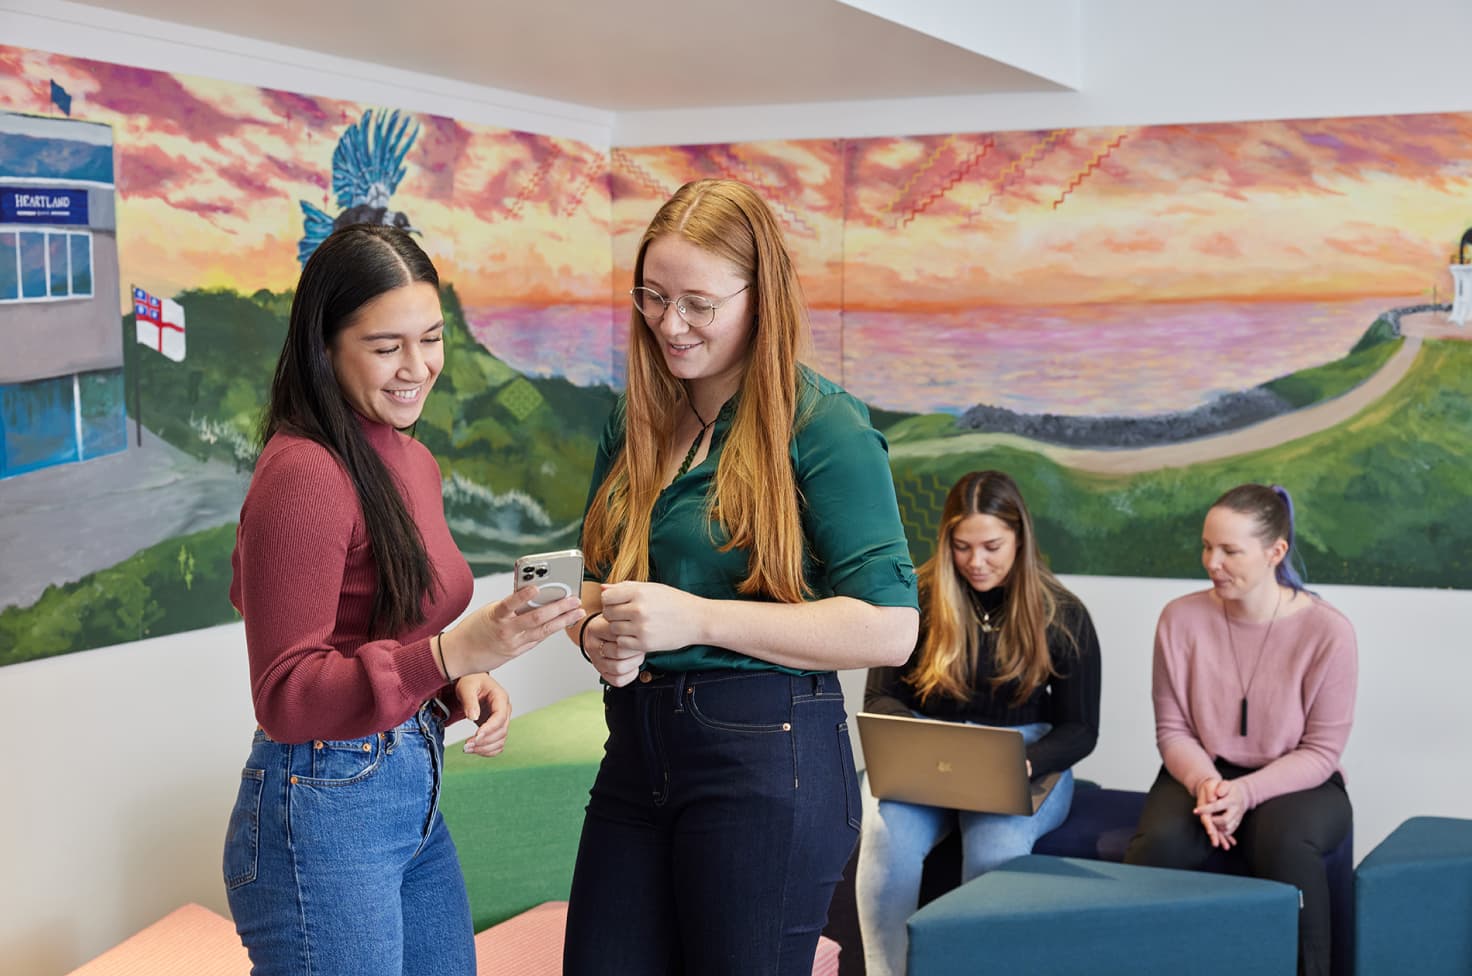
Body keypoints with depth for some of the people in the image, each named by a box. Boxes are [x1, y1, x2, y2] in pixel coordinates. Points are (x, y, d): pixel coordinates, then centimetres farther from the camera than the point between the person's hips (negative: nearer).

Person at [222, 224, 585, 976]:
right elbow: (285, 699, -18)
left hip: (416, 797, 8)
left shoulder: (412, 462, 9)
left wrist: (468, 684, -2)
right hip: (325, 810, -8)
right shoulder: (302, 474, -17)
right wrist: (455, 652, -27)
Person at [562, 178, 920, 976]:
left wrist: (698, 619, -19)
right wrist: (597, 633, -4)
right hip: (637, 750, 6)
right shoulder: (635, 423, 10)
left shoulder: (821, 426, -10)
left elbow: (888, 628, -16)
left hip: (766, 760, -6)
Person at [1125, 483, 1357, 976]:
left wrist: (1246, 792, -23)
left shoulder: (1327, 631, -12)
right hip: (1202, 774, 2)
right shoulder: (1181, 618, -5)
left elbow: (1320, 752, -8)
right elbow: (1173, 730, 2)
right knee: (1158, 843, -31)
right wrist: (1204, 781, -20)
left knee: (1285, 842, -36)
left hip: (1295, 783, -1)